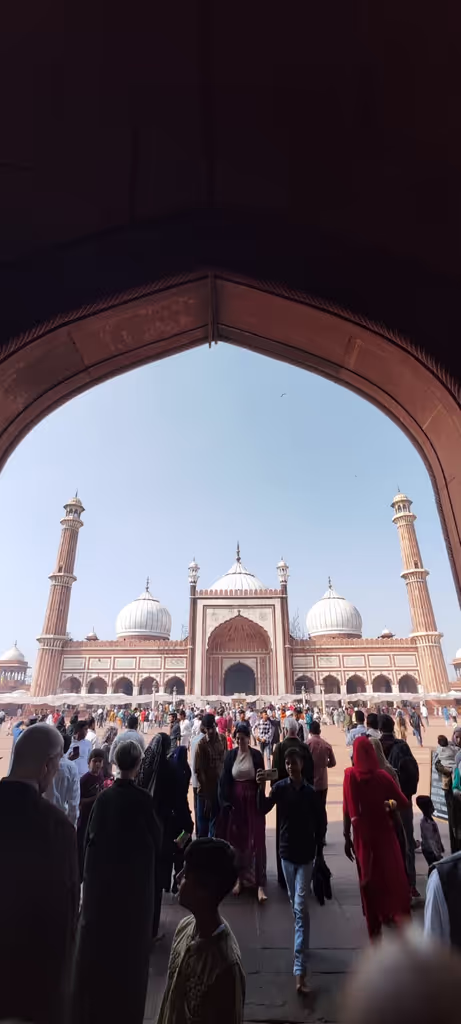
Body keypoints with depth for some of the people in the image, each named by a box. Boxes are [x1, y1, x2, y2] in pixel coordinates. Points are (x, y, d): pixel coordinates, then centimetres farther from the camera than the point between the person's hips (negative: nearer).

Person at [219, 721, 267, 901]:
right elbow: (225, 780, 0)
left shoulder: (256, 755, -5)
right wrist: (226, 803, -6)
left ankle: (259, 884, 7)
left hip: (253, 801, -2)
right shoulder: (230, 755, -2)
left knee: (257, 841, -2)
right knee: (237, 840, 10)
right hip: (235, 801, 2)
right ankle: (239, 878, 27)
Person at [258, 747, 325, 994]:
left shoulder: (311, 792, -13)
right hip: (286, 852, 2)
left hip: (306, 854, -2)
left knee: (301, 907, -6)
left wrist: (319, 849, 4)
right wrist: (261, 788, -38)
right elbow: (263, 809, -21)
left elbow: (320, 821, -1)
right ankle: (302, 943, 45)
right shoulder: (280, 787, -12)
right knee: (294, 903, 20)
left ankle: (300, 970, 0)